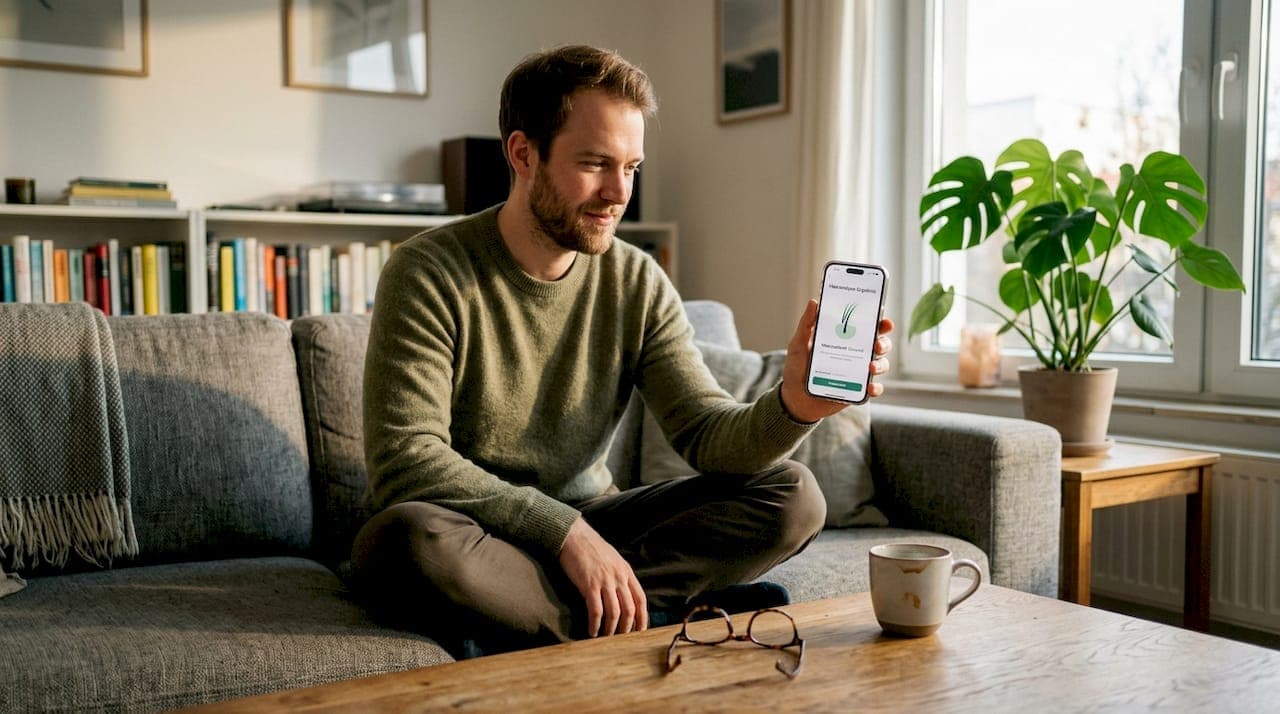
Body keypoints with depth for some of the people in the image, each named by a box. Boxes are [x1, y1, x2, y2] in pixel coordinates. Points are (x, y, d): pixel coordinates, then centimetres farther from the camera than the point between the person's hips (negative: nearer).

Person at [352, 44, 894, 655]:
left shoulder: (638, 283, 0)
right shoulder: (428, 274, -14)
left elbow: (706, 433, -7)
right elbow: (406, 460, -22)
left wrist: (792, 406, -29)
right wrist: (565, 530, -27)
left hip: (583, 525, 4)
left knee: (792, 495, -10)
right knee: (405, 538, -39)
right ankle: (659, 612, -19)